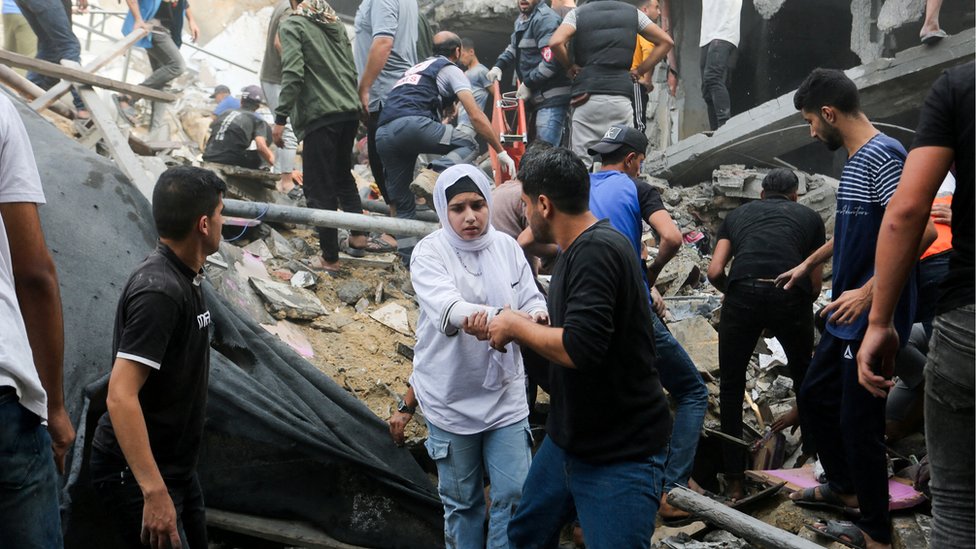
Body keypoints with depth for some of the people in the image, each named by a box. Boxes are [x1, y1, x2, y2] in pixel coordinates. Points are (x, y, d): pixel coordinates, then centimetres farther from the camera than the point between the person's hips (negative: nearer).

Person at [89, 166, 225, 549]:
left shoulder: (183, 278, 7)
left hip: (175, 467, 10)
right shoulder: (158, 291, -24)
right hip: (137, 473, -10)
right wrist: (154, 492, -35)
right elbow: (120, 396, -31)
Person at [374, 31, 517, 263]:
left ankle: (409, 258, 6)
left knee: (402, 203, 13)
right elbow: (476, 116, 6)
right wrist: (501, 152, 10)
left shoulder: (415, 68, 37)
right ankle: (439, 173, -20)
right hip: (412, 124, -7)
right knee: (468, 145, 7)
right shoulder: (450, 69, 16)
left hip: (382, 135, 7)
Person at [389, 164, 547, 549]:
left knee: (515, 494, 4)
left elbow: (533, 302, -2)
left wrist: (535, 318, -29)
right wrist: (492, 317, -51)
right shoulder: (429, 252, -12)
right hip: (451, 399, -2)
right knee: (462, 501, 12)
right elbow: (445, 306, -30)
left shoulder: (507, 247, 0)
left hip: (505, 395, 3)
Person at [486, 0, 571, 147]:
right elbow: (513, 48, 33)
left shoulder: (544, 18, -15)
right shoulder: (521, 20, 17)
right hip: (537, 96, 11)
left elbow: (551, 60, -25)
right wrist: (498, 66, 13)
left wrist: (528, 84, -15)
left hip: (551, 98, -11)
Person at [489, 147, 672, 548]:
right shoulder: (578, 250, 7)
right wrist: (514, 326, 10)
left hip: (621, 455, -10)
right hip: (568, 440, 10)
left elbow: (579, 348, -31)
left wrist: (515, 326, -17)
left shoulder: (597, 249, -23)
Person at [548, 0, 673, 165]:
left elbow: (555, 42, -12)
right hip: (622, 96, 2)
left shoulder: (578, 13, 6)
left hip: (587, 97, -2)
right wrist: (639, 71, 14)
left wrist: (570, 66, 5)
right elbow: (666, 41, 13)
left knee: (583, 163, 0)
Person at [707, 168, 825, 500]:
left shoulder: (738, 214, 27)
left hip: (742, 294, 0)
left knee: (731, 387, 15)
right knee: (804, 376, 25)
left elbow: (715, 272, 14)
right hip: (790, 297, 0)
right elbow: (816, 285, 21)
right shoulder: (809, 217, 25)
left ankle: (734, 483, 15)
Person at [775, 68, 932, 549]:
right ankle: (845, 486, 38)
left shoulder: (883, 156, -18)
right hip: (847, 316, 10)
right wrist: (808, 265, 38)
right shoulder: (855, 160, 12)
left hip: (873, 316, -10)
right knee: (814, 397, 20)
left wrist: (868, 292, -29)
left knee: (858, 422, -2)